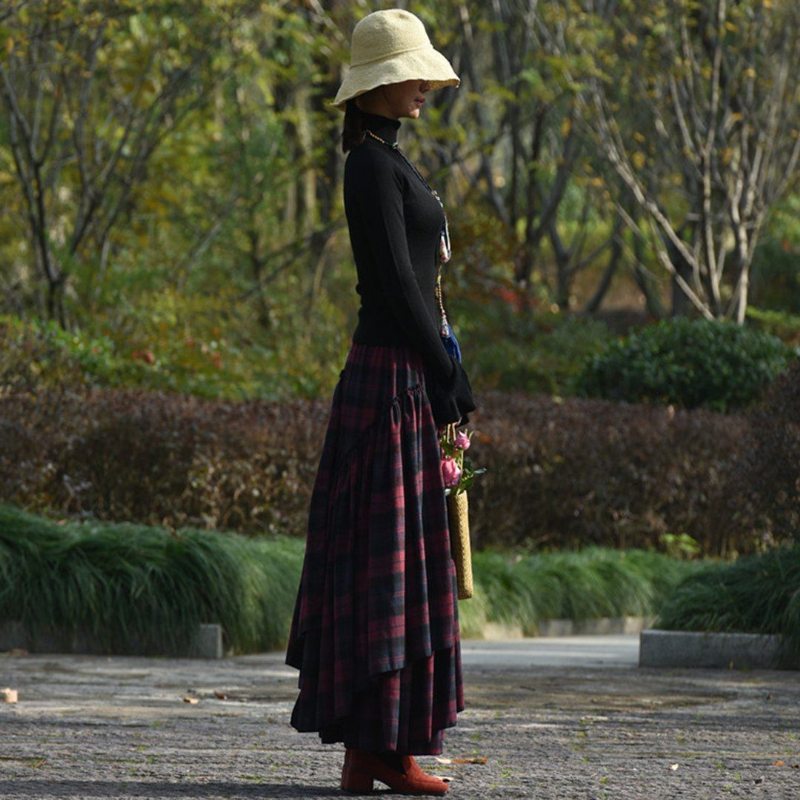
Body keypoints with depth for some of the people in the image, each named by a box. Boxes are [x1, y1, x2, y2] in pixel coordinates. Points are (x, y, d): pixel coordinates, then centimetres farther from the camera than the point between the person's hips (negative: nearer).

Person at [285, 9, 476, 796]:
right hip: (394, 376, -10)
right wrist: (449, 374, -16)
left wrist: (443, 373, 20)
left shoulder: (384, 160, 18)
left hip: (398, 371, 10)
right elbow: (395, 280, -18)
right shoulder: (374, 163, -13)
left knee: (372, 553, 9)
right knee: (391, 554, -8)